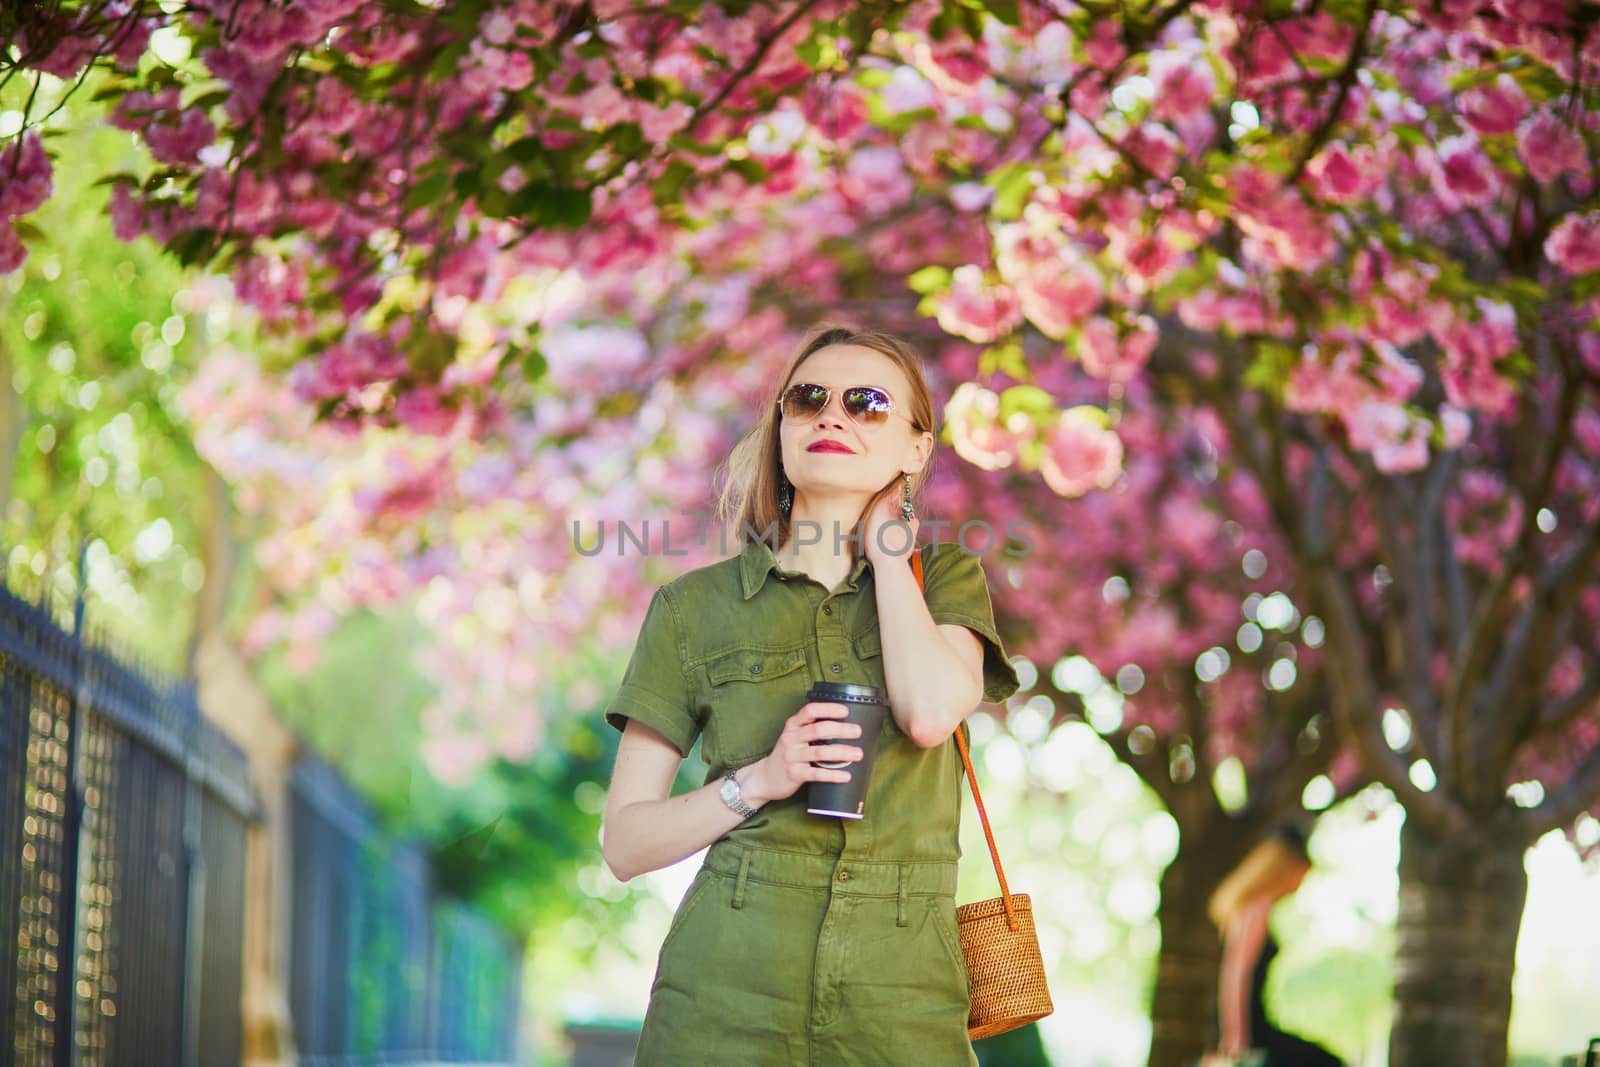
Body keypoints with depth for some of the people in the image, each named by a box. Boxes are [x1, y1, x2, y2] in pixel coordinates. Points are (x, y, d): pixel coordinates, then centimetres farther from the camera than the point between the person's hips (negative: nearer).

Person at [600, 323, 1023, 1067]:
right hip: (726, 995, 0)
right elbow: (625, 843, 5)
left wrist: (886, 551, 1)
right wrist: (759, 782, -11)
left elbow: (932, 713, -13)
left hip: (900, 1001, 0)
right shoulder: (695, 607, 7)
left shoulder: (945, 580, 10)